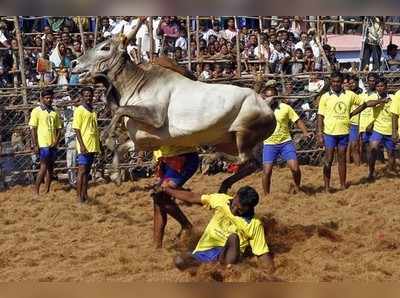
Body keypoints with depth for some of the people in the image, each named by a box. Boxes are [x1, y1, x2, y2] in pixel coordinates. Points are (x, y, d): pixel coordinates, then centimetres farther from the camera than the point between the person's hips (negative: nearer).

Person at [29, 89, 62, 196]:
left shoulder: (54, 113, 14)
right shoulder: (36, 111, -2)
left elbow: (59, 129, 15)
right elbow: (33, 129, -6)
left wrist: (56, 141, -1)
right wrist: (35, 145, -12)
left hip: (53, 145, 6)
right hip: (43, 144, -6)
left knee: (50, 168, 7)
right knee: (44, 167, -10)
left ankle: (47, 191, 12)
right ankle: (36, 191, -5)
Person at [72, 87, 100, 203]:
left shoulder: (93, 111, 15)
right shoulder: (79, 110, -6)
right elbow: (77, 129, -11)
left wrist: (98, 145, 17)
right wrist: (82, 145, -18)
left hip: (93, 146, 7)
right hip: (84, 146, -7)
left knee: (87, 171, 9)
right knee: (82, 170, -8)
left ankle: (85, 195, 13)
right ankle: (79, 197, -8)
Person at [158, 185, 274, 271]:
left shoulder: (254, 224, -4)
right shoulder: (221, 200, 4)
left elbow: (263, 254, -5)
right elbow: (192, 198, 12)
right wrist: (166, 190, 13)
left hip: (228, 253, -2)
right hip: (204, 252, 3)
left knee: (233, 237, -35)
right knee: (179, 261, -28)